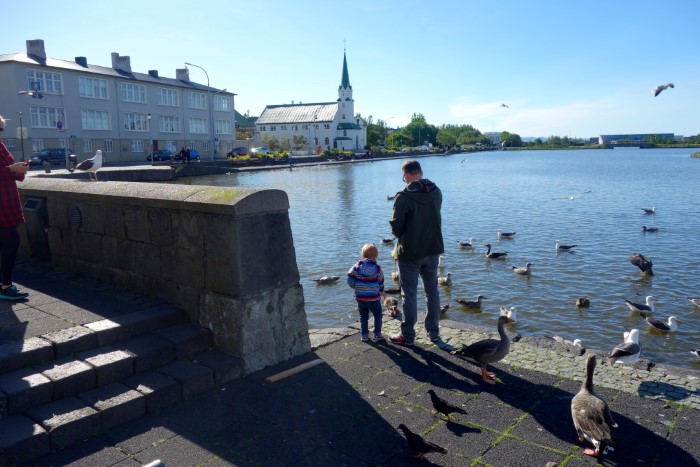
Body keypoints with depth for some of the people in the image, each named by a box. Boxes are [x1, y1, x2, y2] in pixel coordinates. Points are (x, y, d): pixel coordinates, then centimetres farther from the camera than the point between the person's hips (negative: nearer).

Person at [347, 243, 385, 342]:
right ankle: (377, 333, 16)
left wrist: (355, 286, 11)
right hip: (374, 297, -1)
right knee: (377, 315, 15)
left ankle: (364, 334, 14)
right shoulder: (377, 268, -5)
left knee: (363, 316, 13)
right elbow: (381, 282, 4)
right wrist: (381, 291, 23)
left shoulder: (357, 266, -5)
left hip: (360, 297, 2)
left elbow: (350, 279, -7)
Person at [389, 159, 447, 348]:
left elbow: (396, 226, -17)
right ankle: (434, 333, 25)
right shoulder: (436, 192, 0)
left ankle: (407, 336, 14)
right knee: (432, 291, 15)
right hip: (433, 249, 5)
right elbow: (434, 217, 8)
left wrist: (400, 236, 4)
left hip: (410, 252, -5)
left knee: (409, 294, 5)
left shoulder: (404, 196, -19)